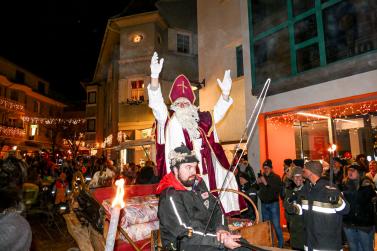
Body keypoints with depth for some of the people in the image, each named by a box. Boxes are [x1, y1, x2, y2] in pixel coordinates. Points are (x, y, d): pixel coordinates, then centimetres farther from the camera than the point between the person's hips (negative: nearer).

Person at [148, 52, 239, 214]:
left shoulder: (200, 121, 17)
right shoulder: (168, 120, 6)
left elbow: (217, 113, 14)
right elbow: (157, 103, -7)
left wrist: (225, 93, -3)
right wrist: (155, 76, -21)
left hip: (203, 175, 4)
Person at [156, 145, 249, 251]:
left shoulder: (198, 183, 5)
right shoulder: (170, 197, -17)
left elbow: (216, 208, 11)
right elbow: (188, 234, -21)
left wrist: (221, 229, -8)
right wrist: (221, 241, -22)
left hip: (208, 236, 7)